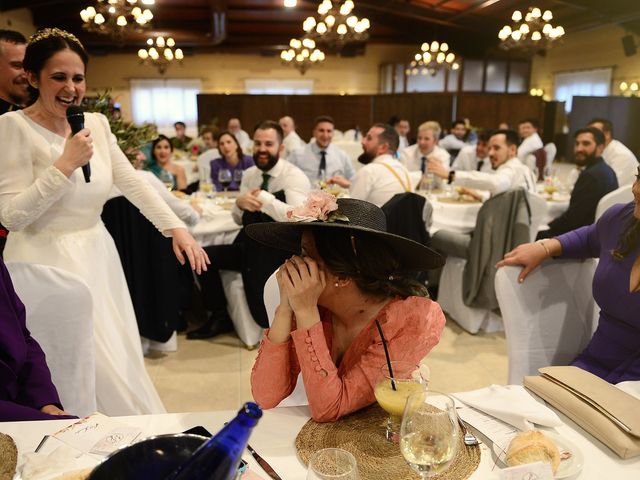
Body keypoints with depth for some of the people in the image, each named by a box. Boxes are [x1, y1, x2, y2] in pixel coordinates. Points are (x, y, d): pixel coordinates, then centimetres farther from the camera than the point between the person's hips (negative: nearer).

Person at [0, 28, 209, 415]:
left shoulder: (96, 123, 6)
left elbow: (133, 182, 3)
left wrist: (176, 228, -8)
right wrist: (66, 164, -22)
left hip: (98, 257, 6)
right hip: (48, 263, -6)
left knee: (121, 364, 14)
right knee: (96, 375, -5)